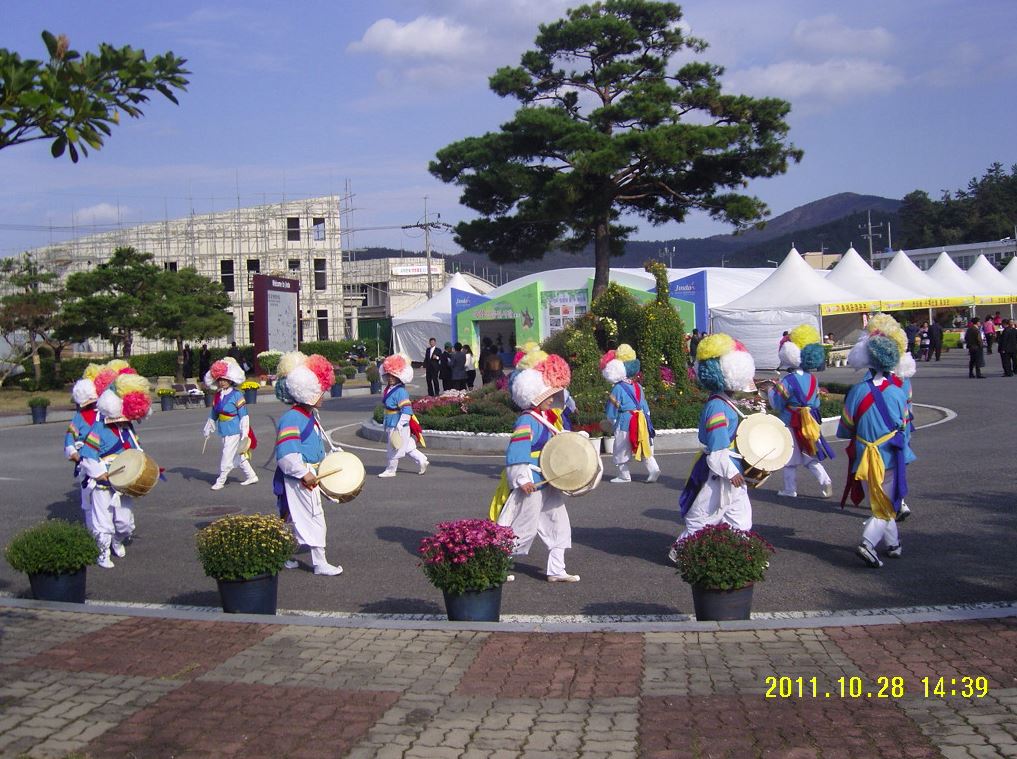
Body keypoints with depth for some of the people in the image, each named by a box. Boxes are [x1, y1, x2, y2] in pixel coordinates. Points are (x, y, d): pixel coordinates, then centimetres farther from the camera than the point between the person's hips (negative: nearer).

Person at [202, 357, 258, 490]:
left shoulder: (236, 395, -12)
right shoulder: (217, 396, 7)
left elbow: (243, 415, -12)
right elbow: (213, 414, 15)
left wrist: (244, 433, -14)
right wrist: (208, 429, 17)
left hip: (234, 431, -7)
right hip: (223, 431, 7)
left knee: (227, 456, -2)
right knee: (238, 456, 14)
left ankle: (220, 481, 9)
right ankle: (251, 476, 26)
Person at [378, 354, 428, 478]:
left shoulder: (401, 391, -21)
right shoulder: (389, 389, 9)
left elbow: (407, 410, -25)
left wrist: (399, 425, -26)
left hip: (398, 426, -9)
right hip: (391, 425, 9)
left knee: (394, 449, 4)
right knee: (407, 447, 16)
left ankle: (390, 470, 15)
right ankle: (422, 460, 24)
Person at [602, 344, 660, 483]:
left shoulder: (617, 388, -12)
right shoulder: (638, 387, 7)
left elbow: (612, 411, -7)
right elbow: (645, 406, 12)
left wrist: (611, 422, 8)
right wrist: (646, 420, 20)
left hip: (624, 422, -6)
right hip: (641, 420, 6)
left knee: (621, 451, 6)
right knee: (645, 447, 9)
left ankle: (624, 476, 11)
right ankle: (653, 468, -6)